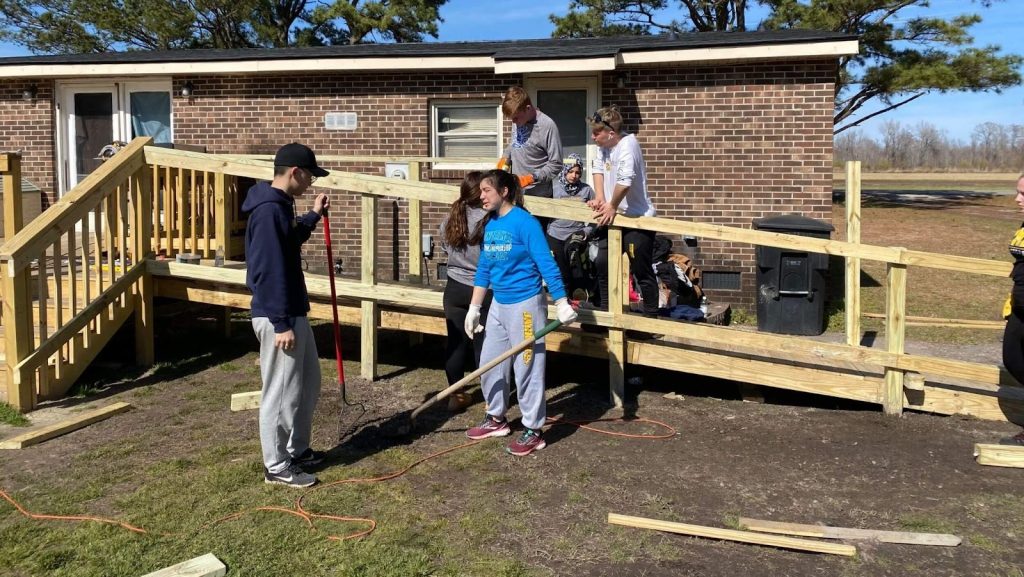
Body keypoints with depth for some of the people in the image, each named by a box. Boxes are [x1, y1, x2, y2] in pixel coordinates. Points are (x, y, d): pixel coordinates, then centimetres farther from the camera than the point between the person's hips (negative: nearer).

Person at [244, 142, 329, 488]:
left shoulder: (281, 206, 12)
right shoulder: (268, 210, -20)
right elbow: (269, 272, -24)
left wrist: (314, 215, 35)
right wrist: (281, 324, -24)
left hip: (294, 312, 11)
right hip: (278, 318, -11)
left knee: (308, 383, 20)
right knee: (281, 394, 0)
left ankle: (297, 450, 33)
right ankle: (277, 467, 13)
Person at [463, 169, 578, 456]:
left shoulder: (525, 222, -16)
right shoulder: (490, 225, 8)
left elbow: (546, 264, -18)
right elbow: (483, 270, 15)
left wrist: (562, 304, -22)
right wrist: (473, 309, 16)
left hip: (525, 304, -8)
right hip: (499, 305, 8)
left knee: (527, 368, 0)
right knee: (489, 363, 15)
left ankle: (533, 432, 11)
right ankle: (497, 419, 33)